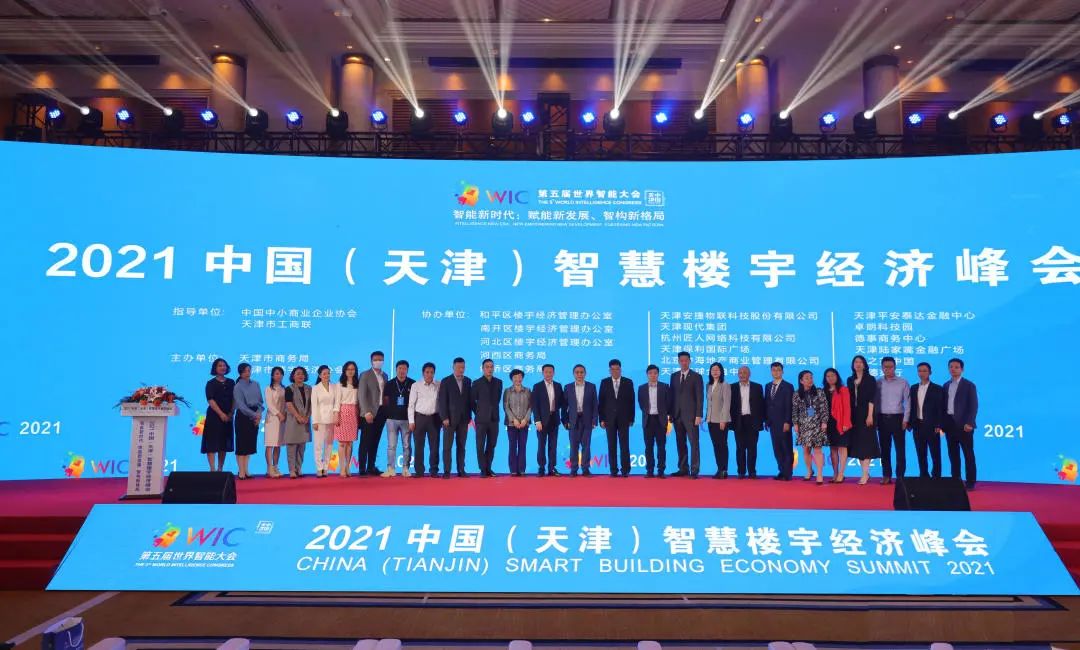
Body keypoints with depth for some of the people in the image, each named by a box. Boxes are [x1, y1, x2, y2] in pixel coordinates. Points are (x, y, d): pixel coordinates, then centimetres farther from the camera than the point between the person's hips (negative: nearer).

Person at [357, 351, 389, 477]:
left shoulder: (384, 375, 15)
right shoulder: (365, 375, -3)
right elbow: (361, 395, -9)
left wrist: (386, 410, 4)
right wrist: (367, 412, -17)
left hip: (381, 412, 5)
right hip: (369, 413, -5)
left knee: (375, 442, 9)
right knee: (365, 442, -2)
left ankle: (371, 467, 15)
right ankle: (362, 469, 1)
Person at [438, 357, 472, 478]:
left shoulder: (468, 381, 9)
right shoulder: (445, 382, -1)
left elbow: (469, 399, 11)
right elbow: (442, 401, -5)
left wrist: (469, 415, 5)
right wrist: (444, 418, -11)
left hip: (463, 419, 3)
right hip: (450, 418, -3)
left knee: (461, 446, 6)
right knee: (447, 446, -2)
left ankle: (461, 470, 9)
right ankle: (446, 471, 0)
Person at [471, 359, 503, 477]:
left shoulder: (498, 382, 7)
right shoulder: (477, 383, -3)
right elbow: (471, 401, 3)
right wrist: (478, 412, 4)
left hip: (494, 418, 3)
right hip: (481, 419, -3)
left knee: (491, 445, 5)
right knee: (480, 445, -2)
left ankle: (488, 468, 13)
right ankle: (483, 469, 5)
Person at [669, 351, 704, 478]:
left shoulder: (696, 376, 1)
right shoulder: (674, 376, 13)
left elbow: (699, 397, -4)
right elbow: (672, 395, 13)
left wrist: (698, 415, -11)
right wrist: (670, 413, 6)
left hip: (690, 415, -4)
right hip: (677, 415, 4)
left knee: (694, 443, -6)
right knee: (680, 443, 6)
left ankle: (694, 470, -5)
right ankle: (683, 469, 12)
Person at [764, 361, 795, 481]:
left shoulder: (788, 386, -4)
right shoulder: (768, 386, 14)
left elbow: (789, 406, -10)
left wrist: (787, 422, -16)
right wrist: (766, 420, 8)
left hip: (783, 422, -6)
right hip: (772, 422, 6)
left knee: (787, 448, 0)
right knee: (777, 448, 6)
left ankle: (787, 473, 4)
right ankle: (782, 471, 12)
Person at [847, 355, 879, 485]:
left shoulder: (870, 379, -1)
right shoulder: (850, 380, 12)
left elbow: (871, 399, -9)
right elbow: (848, 399, 10)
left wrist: (870, 416, -17)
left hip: (865, 415, -5)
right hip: (854, 415, 5)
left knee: (865, 443, -7)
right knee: (857, 444, 6)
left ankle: (865, 474, -8)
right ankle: (865, 472, 14)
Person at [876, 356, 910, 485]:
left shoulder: (903, 382, 1)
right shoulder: (877, 383, 5)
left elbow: (907, 402, -1)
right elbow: (874, 401, 5)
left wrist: (905, 419, -8)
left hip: (897, 418, -2)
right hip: (882, 419, 2)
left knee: (900, 449, 0)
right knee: (885, 449, 5)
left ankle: (900, 476, 5)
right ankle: (886, 476, 10)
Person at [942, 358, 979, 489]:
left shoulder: (969, 385, -1)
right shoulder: (946, 386, 13)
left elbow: (974, 406, -8)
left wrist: (969, 423, -18)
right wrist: (941, 423, 5)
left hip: (963, 424, -5)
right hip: (949, 424, 5)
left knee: (968, 454, -1)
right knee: (953, 454, 8)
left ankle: (970, 482, 3)